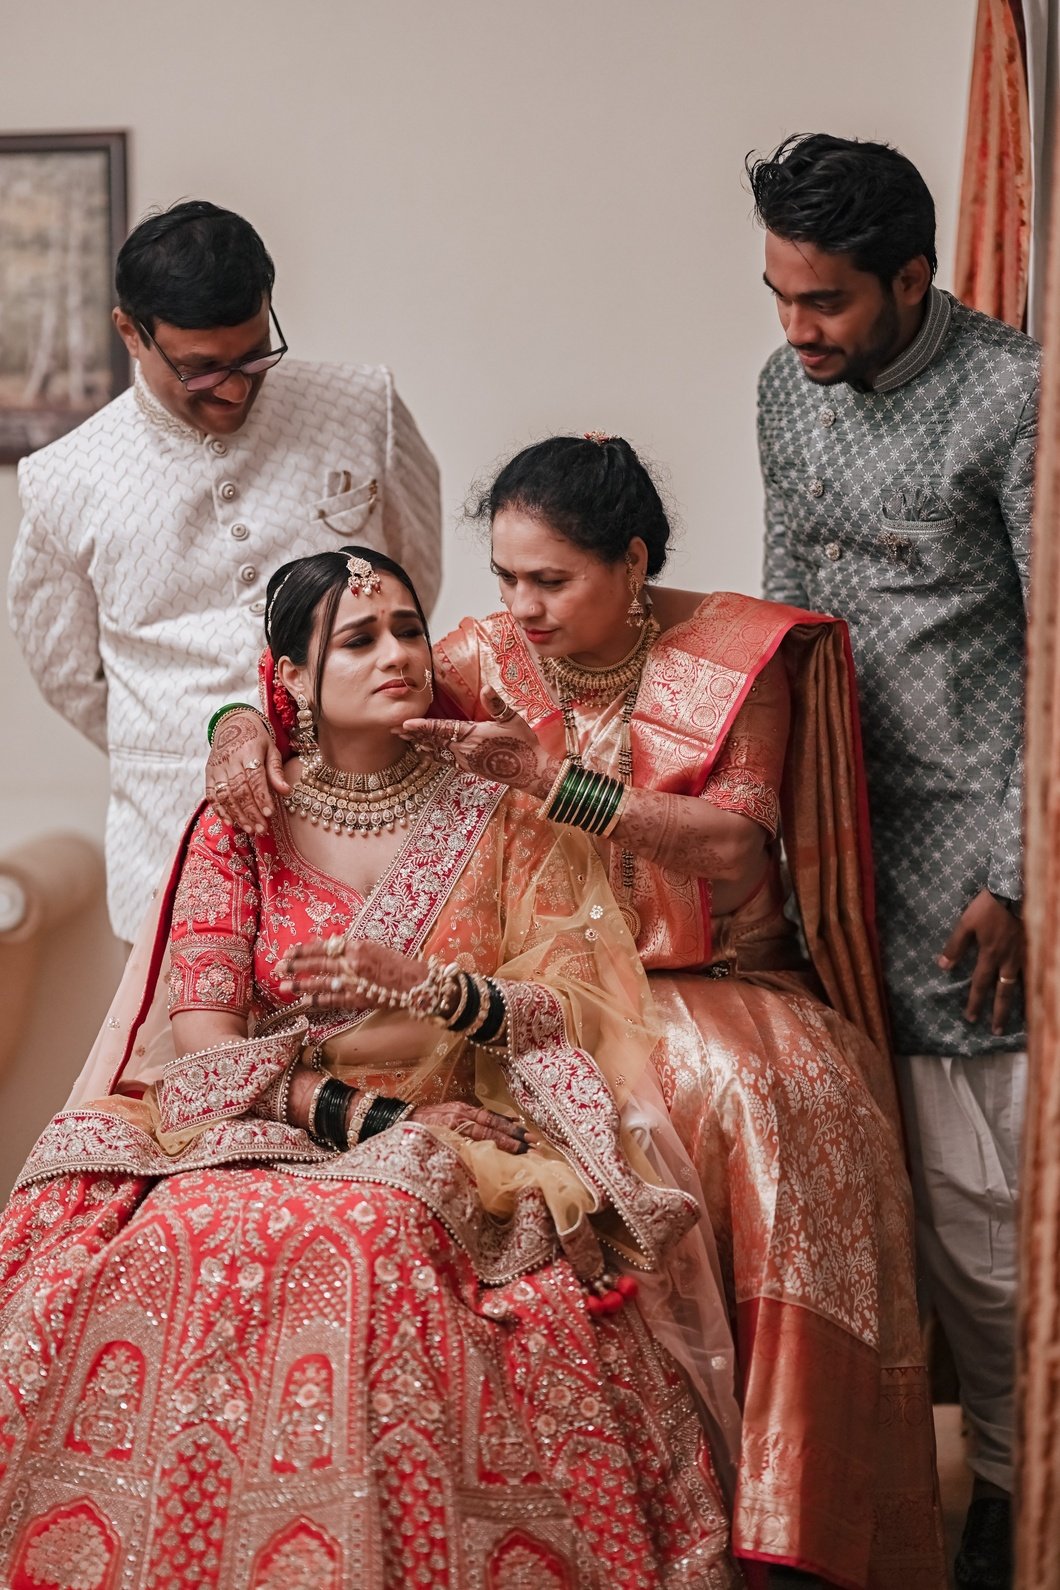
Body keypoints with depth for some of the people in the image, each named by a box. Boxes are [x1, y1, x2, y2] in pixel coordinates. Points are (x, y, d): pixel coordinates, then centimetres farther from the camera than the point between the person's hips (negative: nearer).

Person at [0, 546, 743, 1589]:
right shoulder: (241, 829, 11)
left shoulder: (496, 820, 12)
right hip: (262, 1131, 1)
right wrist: (341, 1109, -15)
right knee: (180, 1244, -33)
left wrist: (424, 984, -15)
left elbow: (574, 1010, 3)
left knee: (375, 1242, -36)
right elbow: (200, 1032, 1)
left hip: (461, 1139, -1)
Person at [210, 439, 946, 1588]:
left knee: (768, 1100, -34)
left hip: (712, 983, -1)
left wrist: (554, 780, -24)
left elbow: (738, 848, -14)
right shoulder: (493, 658, 5)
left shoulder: (734, 656, -3)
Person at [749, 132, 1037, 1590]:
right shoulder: (789, 390, 11)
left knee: (990, 1210, -5)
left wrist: (1016, 884, -13)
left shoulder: (1011, 399, -10)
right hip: (865, 841, 6)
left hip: (983, 843, -6)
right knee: (929, 1194, 5)